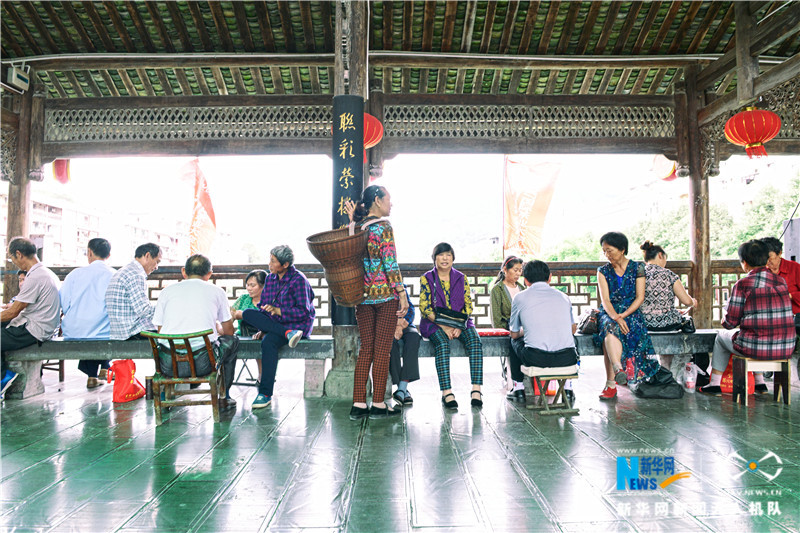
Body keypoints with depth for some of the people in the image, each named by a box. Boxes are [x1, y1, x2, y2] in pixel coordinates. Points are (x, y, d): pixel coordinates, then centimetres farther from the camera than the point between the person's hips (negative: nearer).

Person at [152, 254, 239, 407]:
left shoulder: (166, 291, 12)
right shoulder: (217, 291, 9)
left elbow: (160, 331, 18)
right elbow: (229, 331, 19)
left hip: (169, 365, 3)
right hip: (203, 363, -2)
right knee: (232, 340, 27)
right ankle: (224, 396, 30)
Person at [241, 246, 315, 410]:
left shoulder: (298, 280, -11)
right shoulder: (270, 278, 10)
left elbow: (303, 312, -16)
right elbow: (263, 306, 12)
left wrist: (278, 311, -26)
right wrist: (262, 328, -2)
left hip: (297, 324, -7)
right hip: (274, 323, 7)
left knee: (268, 342, -34)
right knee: (247, 313, -17)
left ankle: (265, 393, -29)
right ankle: (288, 334, -26)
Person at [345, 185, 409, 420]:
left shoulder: (357, 226, 9)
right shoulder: (384, 227, -10)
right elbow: (390, 263, -15)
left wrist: (352, 220, 19)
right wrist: (402, 293, -12)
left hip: (363, 295, 6)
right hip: (385, 294, -6)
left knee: (366, 348, 10)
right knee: (382, 350, 1)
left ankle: (358, 404, 10)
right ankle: (378, 405, 7)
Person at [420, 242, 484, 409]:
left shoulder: (461, 278, 10)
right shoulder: (426, 278, 3)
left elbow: (468, 306, 4)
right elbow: (424, 308, -5)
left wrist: (459, 326, -14)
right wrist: (444, 327, -17)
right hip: (434, 323, -2)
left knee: (475, 340, -27)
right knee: (442, 343, -34)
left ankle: (476, 390, -31)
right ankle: (446, 393, -38)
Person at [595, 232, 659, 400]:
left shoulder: (637, 268, 5)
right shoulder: (603, 271, 8)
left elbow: (640, 297, -2)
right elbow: (605, 299, -4)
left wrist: (623, 315, -16)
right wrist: (615, 317, -23)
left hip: (631, 313, -1)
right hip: (609, 314, 1)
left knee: (610, 332, -34)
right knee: (610, 327, -36)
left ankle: (611, 384, -34)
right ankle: (618, 370, -53)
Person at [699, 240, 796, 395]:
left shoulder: (742, 285, -12)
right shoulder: (782, 281, 5)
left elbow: (730, 323, -8)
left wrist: (724, 321, 17)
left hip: (757, 348, -5)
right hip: (786, 349, 6)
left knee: (722, 336, 25)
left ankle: (715, 384, 30)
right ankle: (760, 383, 41)